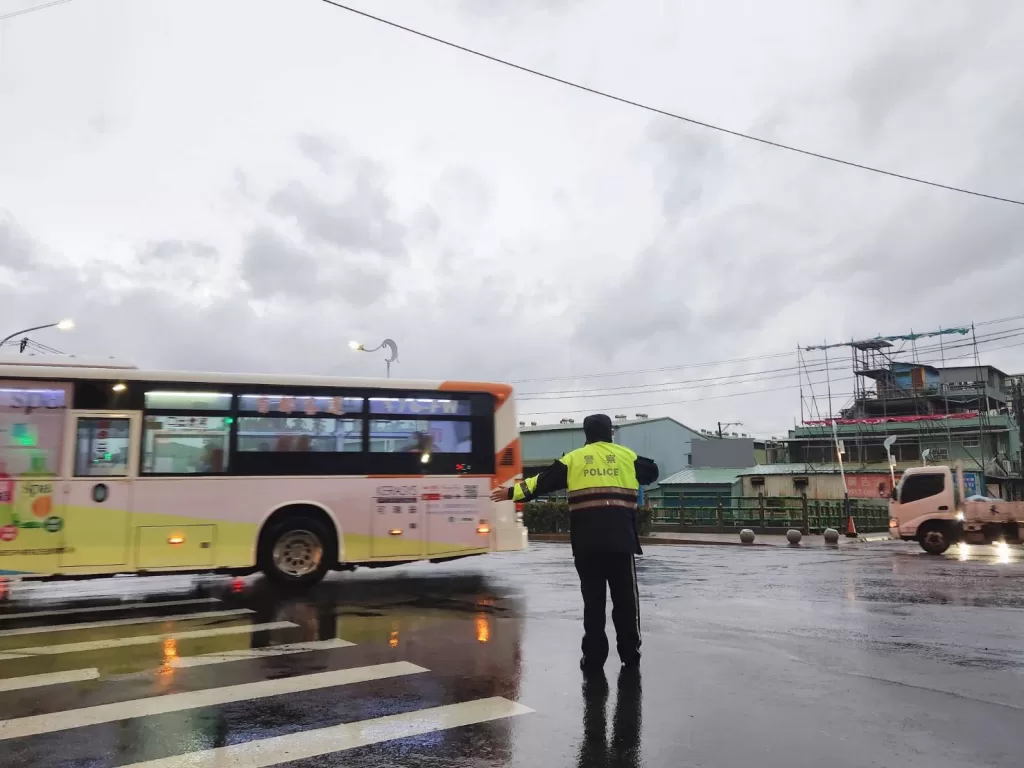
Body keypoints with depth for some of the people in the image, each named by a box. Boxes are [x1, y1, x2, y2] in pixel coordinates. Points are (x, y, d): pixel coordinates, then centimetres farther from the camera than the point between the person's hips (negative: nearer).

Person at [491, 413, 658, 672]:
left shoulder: (573, 458, 7)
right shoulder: (626, 455, 8)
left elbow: (542, 482, 7)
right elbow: (651, 472, 23)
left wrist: (512, 492, 17)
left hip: (586, 541, 0)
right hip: (621, 538, 0)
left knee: (593, 597, 7)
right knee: (625, 596, 11)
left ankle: (593, 657, 9)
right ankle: (630, 653, 18)